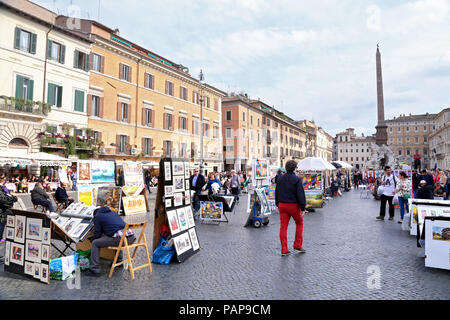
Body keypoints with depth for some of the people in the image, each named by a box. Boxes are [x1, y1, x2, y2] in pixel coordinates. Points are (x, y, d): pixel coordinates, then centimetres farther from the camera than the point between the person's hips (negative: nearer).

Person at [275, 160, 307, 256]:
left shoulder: (281, 179, 6)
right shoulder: (297, 179, -11)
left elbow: (277, 193, 12)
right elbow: (301, 194, -15)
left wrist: (278, 205, 20)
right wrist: (303, 208, -11)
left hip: (282, 205, 5)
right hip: (293, 205, -4)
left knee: (283, 226, 5)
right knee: (299, 223, 18)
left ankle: (284, 250, 8)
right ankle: (297, 245, 18)